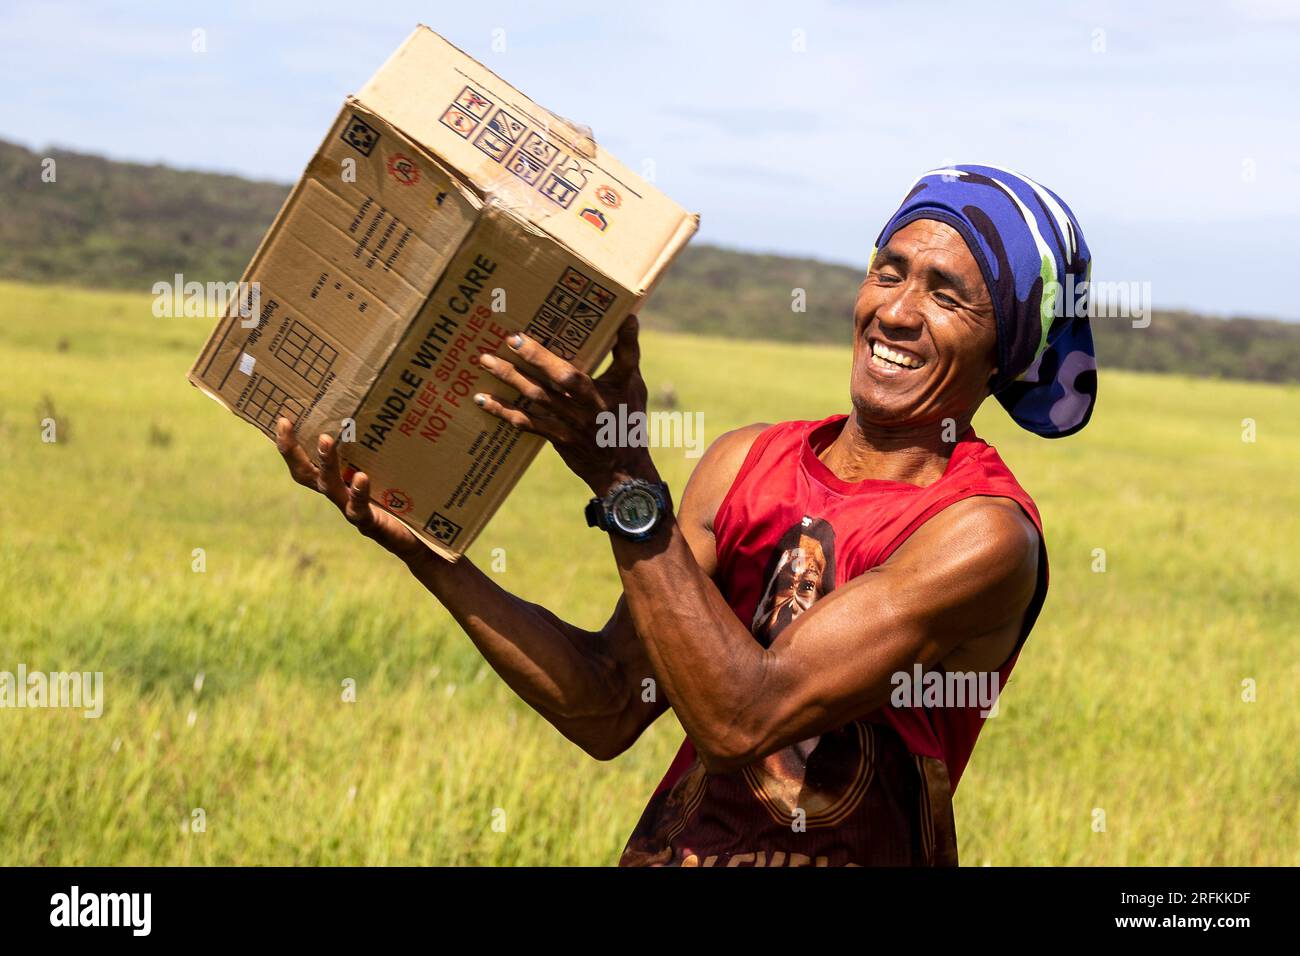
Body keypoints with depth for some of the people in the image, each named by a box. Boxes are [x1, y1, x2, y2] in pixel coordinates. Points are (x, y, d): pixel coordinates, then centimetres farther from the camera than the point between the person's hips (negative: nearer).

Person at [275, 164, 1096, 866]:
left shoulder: (985, 536, -11)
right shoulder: (748, 464, 7)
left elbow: (740, 718, -18)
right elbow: (612, 711, 2)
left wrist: (625, 480, -20)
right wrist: (424, 552, -4)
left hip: (846, 853, -4)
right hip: (672, 847, 4)